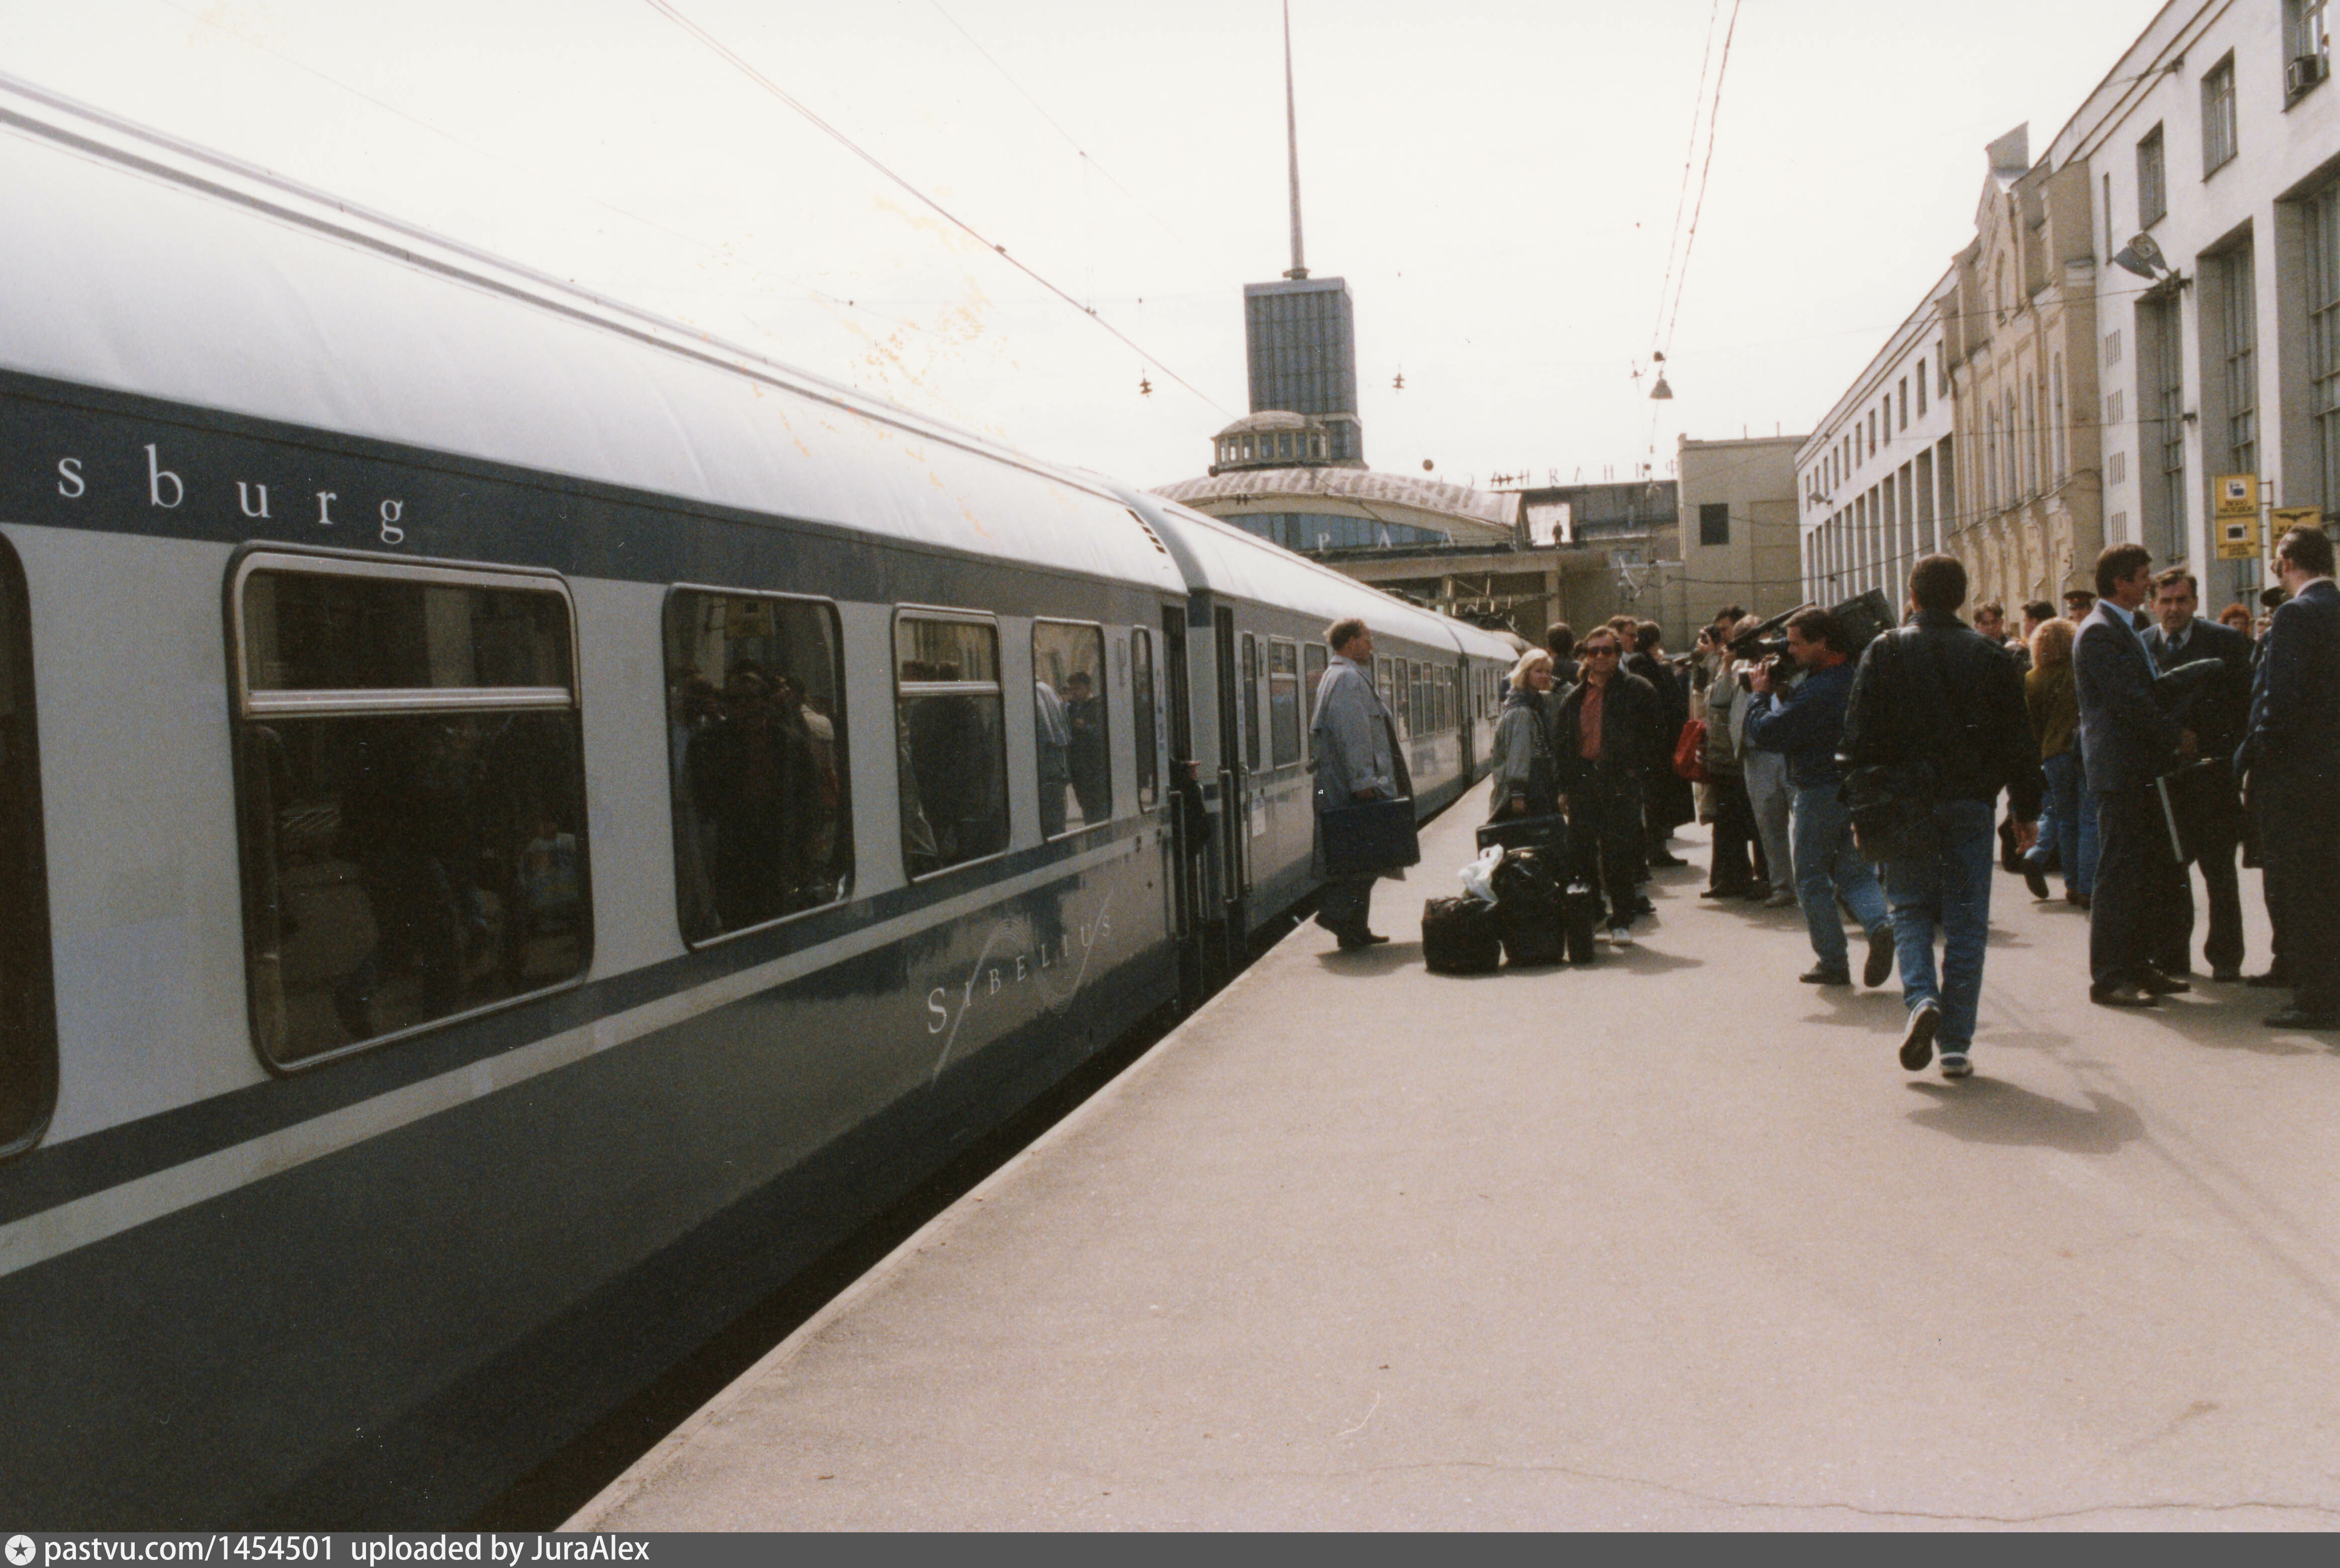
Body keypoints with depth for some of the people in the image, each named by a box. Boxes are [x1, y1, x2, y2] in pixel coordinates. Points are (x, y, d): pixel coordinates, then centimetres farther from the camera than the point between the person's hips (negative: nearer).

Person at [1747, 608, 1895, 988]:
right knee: (1854, 870, 14)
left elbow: (1767, 731, -21)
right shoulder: (1856, 679, 7)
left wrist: (1761, 694, -6)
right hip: (1858, 787, 8)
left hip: (1820, 790, -8)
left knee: (1812, 878, 6)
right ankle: (1879, 924, -13)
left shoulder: (1816, 692, -22)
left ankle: (1833, 962, 8)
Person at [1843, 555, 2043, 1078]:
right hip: (1970, 801, 0)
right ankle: (1956, 1043, 3)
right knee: (1966, 921, 5)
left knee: (1910, 908, 12)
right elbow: (2018, 740, 4)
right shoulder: (1989, 657, 1)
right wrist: (2026, 809, 11)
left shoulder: (1885, 652, -1)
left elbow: (1859, 735, -3)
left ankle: (1921, 997, -15)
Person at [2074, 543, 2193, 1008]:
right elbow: (2129, 700, -19)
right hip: (2119, 769, -10)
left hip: (2141, 768, 10)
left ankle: (2137, 966, 20)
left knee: (2151, 873, 12)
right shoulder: (2099, 632, -14)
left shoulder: (2125, 629, 18)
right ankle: (2108, 978, -2)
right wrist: (2176, 737, -10)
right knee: (2120, 874, -7)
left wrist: (2171, 737, 10)